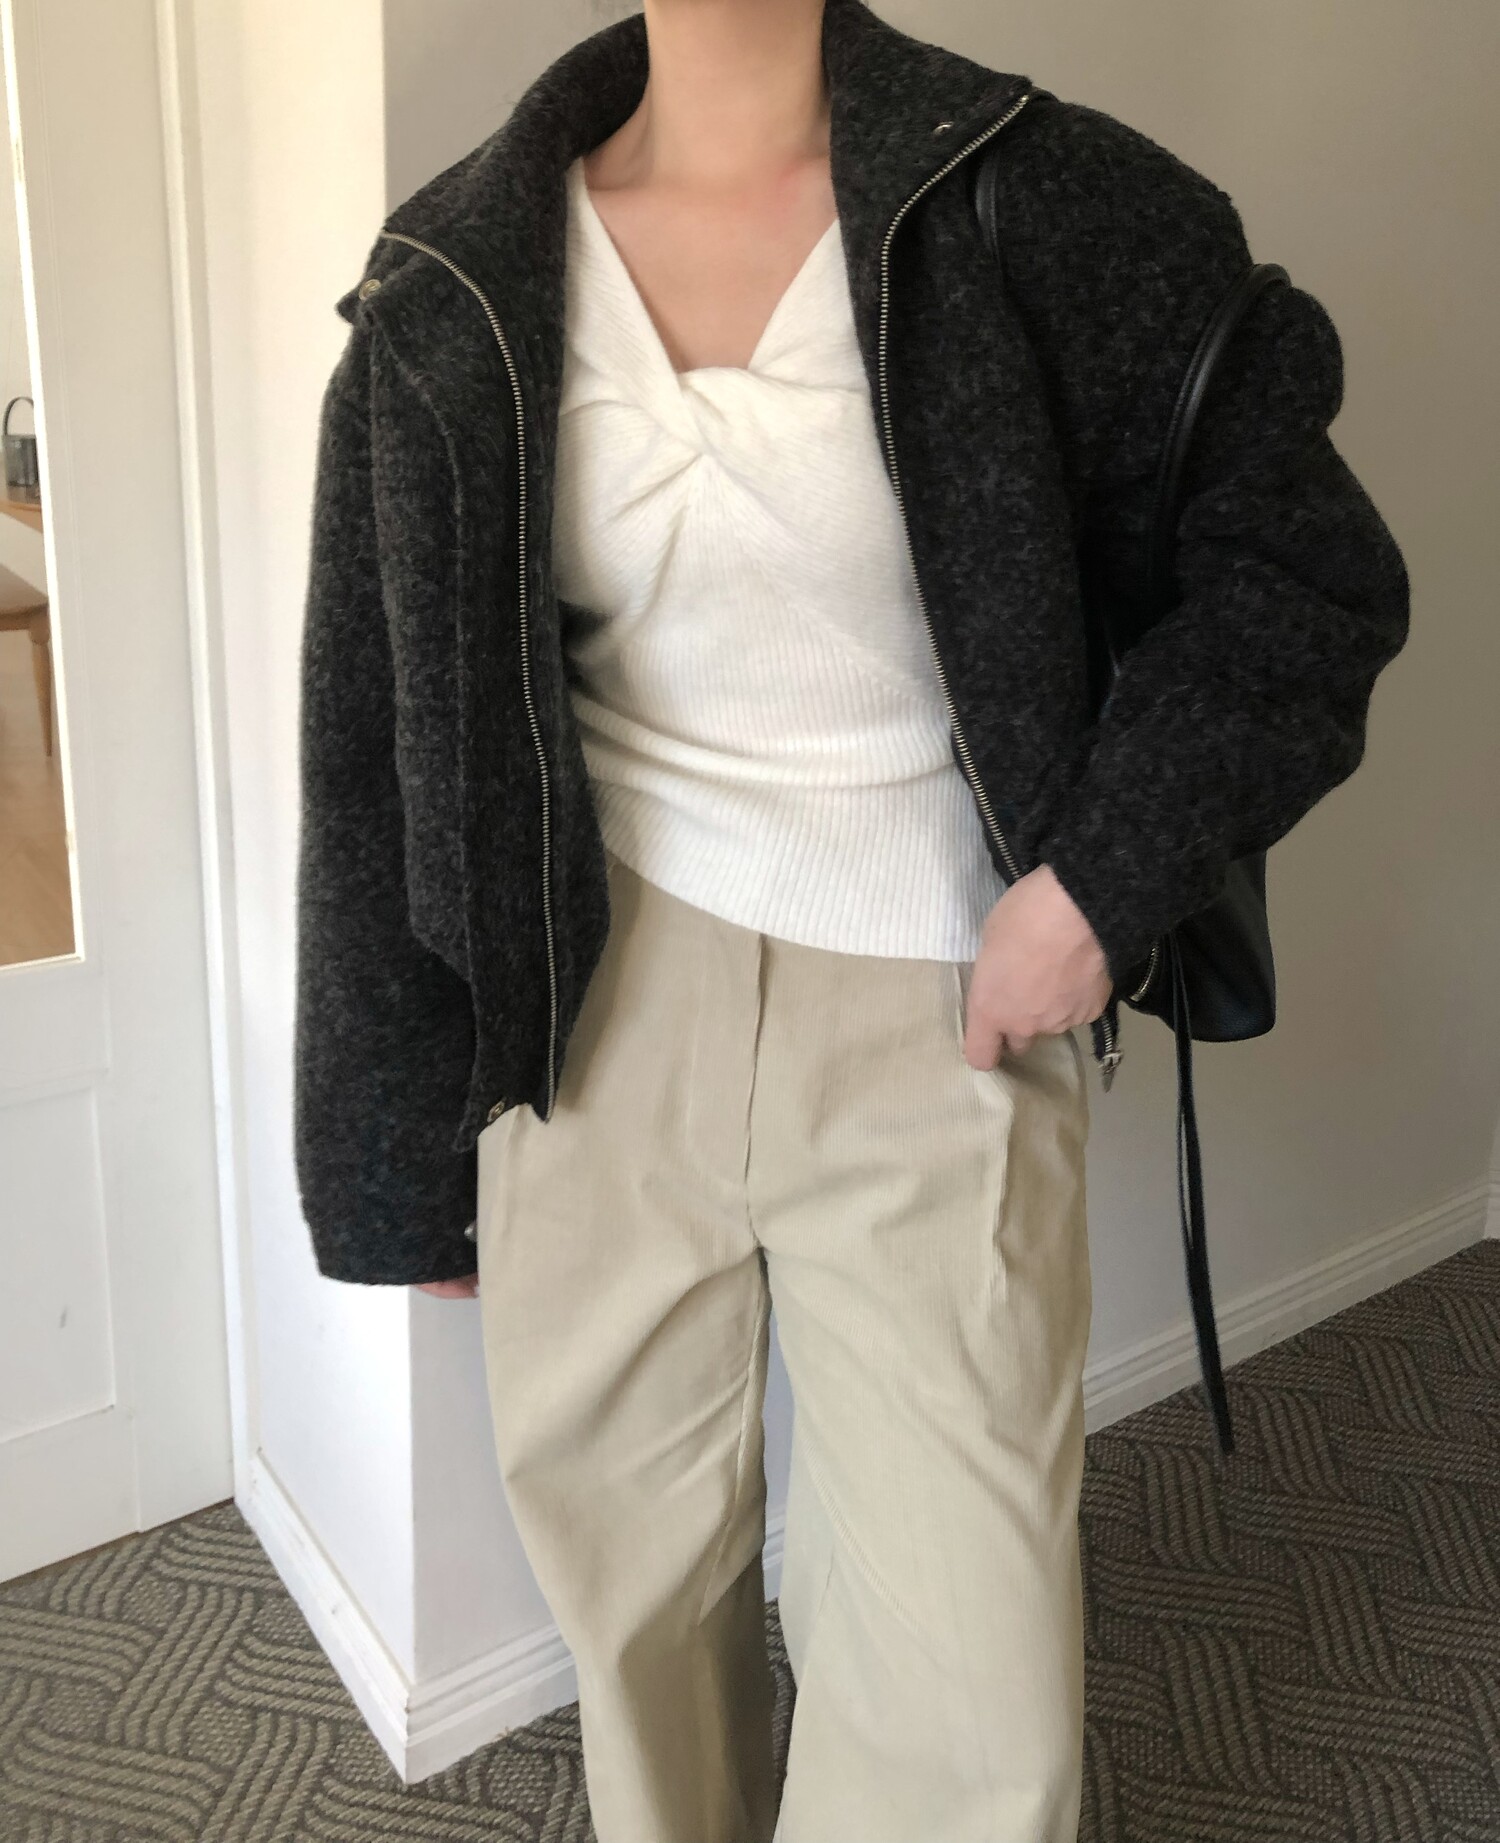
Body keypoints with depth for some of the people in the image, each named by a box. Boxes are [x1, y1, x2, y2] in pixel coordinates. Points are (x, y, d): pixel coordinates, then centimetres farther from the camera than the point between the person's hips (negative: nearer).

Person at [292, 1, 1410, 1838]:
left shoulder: (1038, 203, -6)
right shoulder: (461, 285, 2)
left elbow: (1307, 568, 1)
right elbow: (392, 748, 5)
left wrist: (1105, 882, -11)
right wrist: (407, 1162, 9)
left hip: (935, 1017, -2)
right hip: (608, 999, 3)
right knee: (628, 1556, 19)